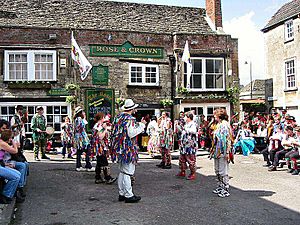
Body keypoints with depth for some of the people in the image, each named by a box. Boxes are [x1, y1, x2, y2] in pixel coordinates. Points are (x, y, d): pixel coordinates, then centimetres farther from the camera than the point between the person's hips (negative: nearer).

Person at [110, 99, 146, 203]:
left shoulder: (118, 117, 10)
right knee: (127, 172, -3)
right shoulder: (130, 119, -17)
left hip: (120, 148, 9)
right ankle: (128, 195, 4)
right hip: (128, 149, -9)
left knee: (122, 171, 15)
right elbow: (131, 133, -23)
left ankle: (122, 194, 23)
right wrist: (141, 125, -12)